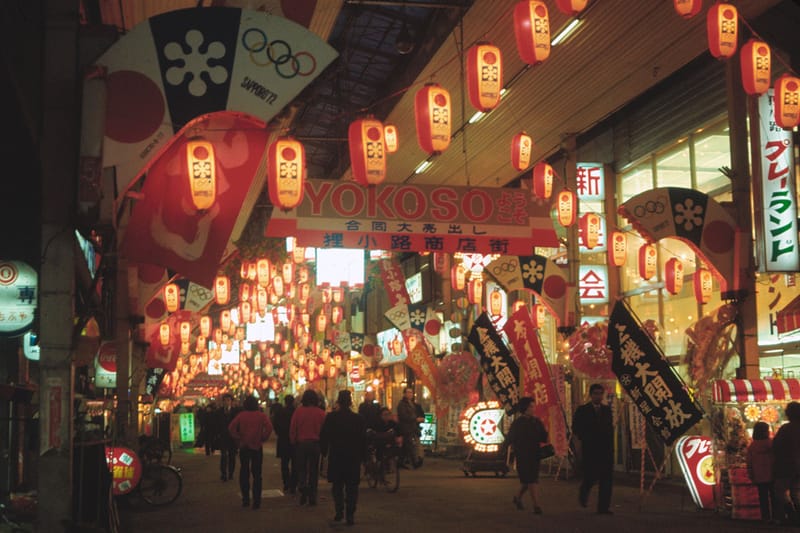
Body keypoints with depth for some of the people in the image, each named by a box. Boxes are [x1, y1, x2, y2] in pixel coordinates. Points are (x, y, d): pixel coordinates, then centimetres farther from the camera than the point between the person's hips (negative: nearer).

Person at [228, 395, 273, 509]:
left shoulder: (241, 415, -1)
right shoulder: (261, 416, -4)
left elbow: (231, 427, -13)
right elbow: (269, 427, -19)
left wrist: (238, 439, -4)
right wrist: (262, 439, -7)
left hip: (244, 447, 1)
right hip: (257, 447, -1)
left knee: (244, 473, 13)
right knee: (257, 475, 6)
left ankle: (245, 499, 12)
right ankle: (256, 501, 1)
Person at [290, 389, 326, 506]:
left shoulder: (298, 411, -6)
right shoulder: (321, 413, -5)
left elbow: (292, 429, -4)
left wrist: (293, 442, 7)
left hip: (301, 443, -1)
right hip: (315, 443, 1)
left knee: (301, 469, 12)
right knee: (313, 471, 10)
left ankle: (303, 488, -13)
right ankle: (312, 497, 11)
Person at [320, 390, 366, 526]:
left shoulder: (331, 417, -7)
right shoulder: (358, 419, -7)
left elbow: (323, 437, -4)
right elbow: (363, 439, -3)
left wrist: (324, 451, 10)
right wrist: (361, 455, 7)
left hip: (335, 457, 0)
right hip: (354, 457, 0)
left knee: (337, 485, 15)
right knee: (351, 487, 5)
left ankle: (339, 511, 9)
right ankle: (350, 515, 1)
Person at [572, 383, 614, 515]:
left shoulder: (607, 409, 14)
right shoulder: (582, 410, 2)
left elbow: (610, 428, 15)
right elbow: (576, 429, 1)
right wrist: (586, 438, -7)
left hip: (606, 449, 4)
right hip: (590, 450, -4)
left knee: (606, 479, -1)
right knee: (591, 476, -6)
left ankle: (603, 507, 3)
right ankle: (584, 493, 27)